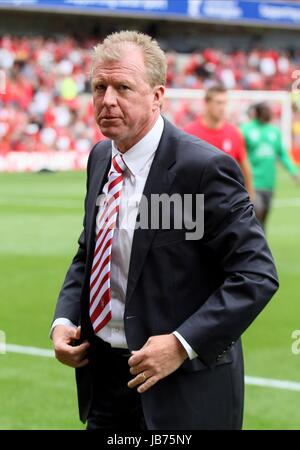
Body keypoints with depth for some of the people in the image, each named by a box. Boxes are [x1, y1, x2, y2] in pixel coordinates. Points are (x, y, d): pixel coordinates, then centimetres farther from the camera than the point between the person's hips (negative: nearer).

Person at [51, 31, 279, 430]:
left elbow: (257, 275, -18)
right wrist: (64, 319, 2)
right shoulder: (100, 158, 6)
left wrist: (182, 344, -23)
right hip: (103, 374, 6)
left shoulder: (204, 168, -17)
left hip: (181, 387, -6)